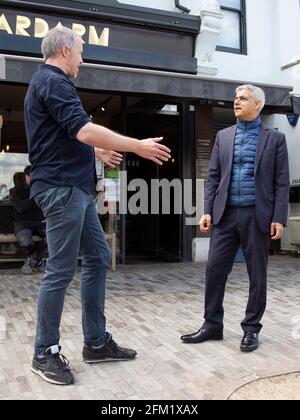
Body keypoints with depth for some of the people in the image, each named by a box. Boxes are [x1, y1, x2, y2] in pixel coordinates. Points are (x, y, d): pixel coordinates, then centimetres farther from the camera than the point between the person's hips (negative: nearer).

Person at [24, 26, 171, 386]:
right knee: (60, 271, -4)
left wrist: (96, 151, 41)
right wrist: (137, 147, -18)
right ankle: (45, 353, 10)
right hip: (62, 189, -11)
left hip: (74, 187, 11)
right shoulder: (52, 81, -11)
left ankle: (96, 342, 18)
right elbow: (84, 130, -24)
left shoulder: (48, 82, 22)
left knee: (98, 258, 10)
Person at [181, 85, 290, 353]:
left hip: (257, 215, -2)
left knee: (257, 275, 5)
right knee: (215, 269, 3)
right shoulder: (223, 136, 12)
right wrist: (208, 211, -1)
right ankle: (212, 325, 17)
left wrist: (279, 218, -9)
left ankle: (251, 329, 20)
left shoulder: (275, 138, 4)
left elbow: (282, 182, 0)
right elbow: (213, 177, 9)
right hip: (226, 214, 3)